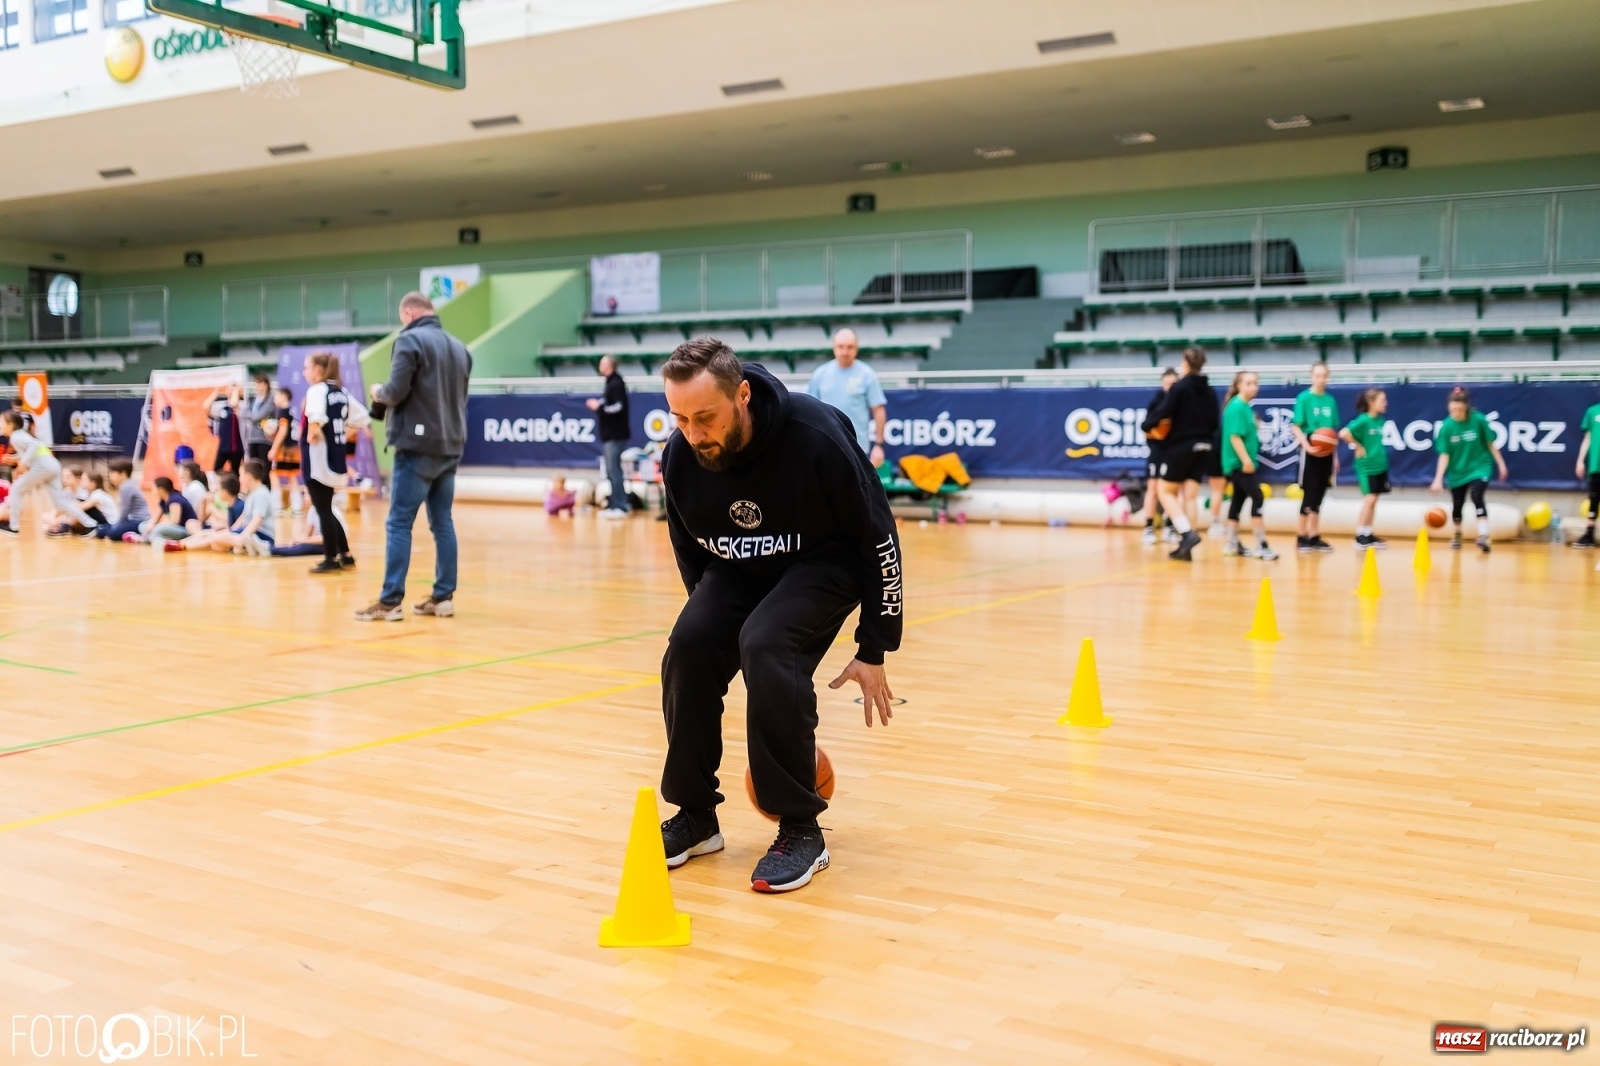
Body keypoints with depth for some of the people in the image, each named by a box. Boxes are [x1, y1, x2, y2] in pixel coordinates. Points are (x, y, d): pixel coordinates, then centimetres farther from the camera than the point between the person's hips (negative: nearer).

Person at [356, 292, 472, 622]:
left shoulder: (409, 340, -7)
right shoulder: (459, 347, 14)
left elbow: (397, 392, -14)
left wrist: (378, 392, 5)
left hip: (418, 446, -7)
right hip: (451, 447, 7)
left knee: (399, 523, -4)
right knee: (442, 523, 10)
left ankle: (390, 601, -5)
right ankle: (443, 597, 11)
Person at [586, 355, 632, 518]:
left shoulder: (616, 384, -13)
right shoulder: (612, 383, 17)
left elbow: (618, 407, -23)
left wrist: (599, 407, -15)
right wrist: (599, 405, 5)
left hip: (616, 436, -10)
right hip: (611, 434, 10)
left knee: (614, 471, -11)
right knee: (612, 471, 12)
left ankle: (620, 507, -11)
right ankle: (613, 505, 16)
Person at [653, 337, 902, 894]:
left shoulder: (816, 435, -30)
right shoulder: (680, 456, -16)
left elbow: (879, 539, -19)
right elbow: (689, 551, 3)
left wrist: (873, 651, -16)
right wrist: (713, 621, 7)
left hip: (827, 562, -4)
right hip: (738, 569, 5)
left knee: (765, 646, -31)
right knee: (688, 647, -21)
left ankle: (801, 830, -16)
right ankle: (695, 816, -1)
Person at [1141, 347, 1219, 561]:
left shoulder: (1179, 387, -10)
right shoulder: (1209, 391, 8)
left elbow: (1162, 411, -16)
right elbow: (1215, 423, 10)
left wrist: (1146, 425, 0)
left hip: (1180, 447, -6)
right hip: (1202, 449, 6)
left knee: (1166, 492, 6)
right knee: (1189, 497, 8)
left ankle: (1188, 533, -14)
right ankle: (1185, 547, 7)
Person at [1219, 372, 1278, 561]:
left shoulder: (1246, 407, 13)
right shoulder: (1237, 407, -15)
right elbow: (1234, 436, -22)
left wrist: (1249, 460, 18)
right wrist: (1246, 460, -26)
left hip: (1243, 463, 10)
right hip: (1240, 463, -10)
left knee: (1239, 499, 12)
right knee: (1258, 498, -12)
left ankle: (1233, 544, 18)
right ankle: (1261, 545, -12)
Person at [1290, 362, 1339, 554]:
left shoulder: (1330, 400, 9)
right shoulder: (1304, 398, -6)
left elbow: (1333, 430, 15)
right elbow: (1295, 427, -9)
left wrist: (1335, 456, 14)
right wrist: (1307, 445, -22)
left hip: (1327, 453, 5)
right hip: (1311, 452, -5)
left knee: (1319, 495, 9)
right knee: (1309, 495, -3)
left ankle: (1315, 537, 16)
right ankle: (1302, 538, 5)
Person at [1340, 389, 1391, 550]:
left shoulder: (1381, 420, 7)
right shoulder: (1363, 420, -15)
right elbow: (1343, 433, -26)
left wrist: (1378, 453, 10)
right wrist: (1358, 447, -17)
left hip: (1380, 465, 7)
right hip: (1366, 466, -7)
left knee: (1373, 500, 10)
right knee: (1369, 499, -10)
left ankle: (1368, 534, 18)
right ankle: (1360, 536, -3)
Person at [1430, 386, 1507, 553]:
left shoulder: (1479, 420, -16)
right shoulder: (1446, 426, -14)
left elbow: (1490, 443, -3)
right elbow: (1444, 455, -11)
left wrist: (1501, 463, 2)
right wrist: (1438, 479, -17)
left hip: (1479, 467, -2)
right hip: (1457, 472, 2)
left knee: (1476, 495, -26)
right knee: (1457, 505, 13)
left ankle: (1483, 537, -29)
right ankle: (1457, 535, 39)